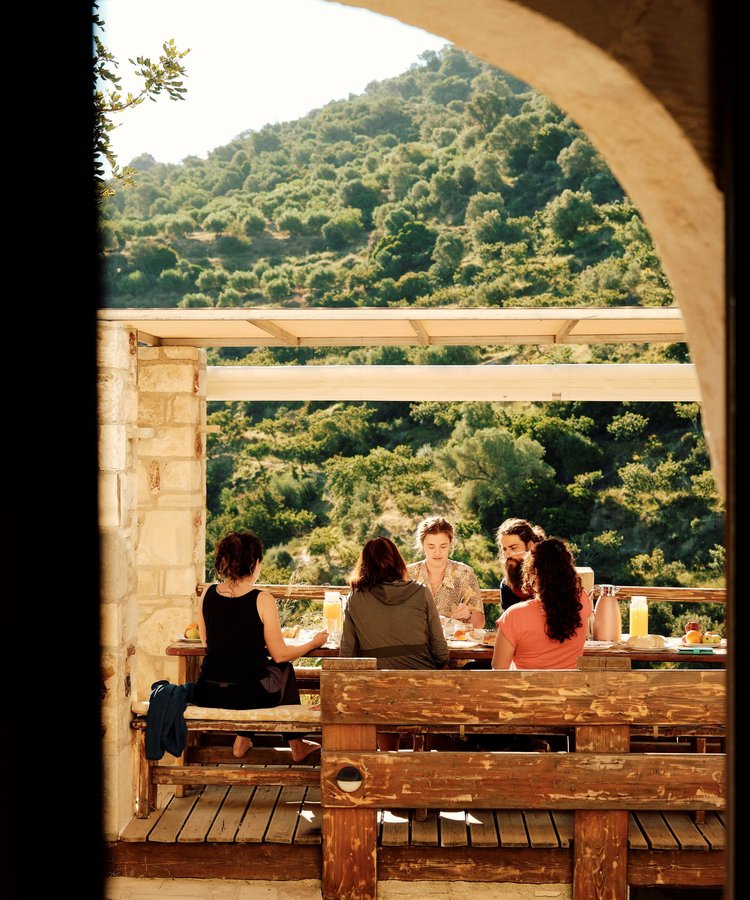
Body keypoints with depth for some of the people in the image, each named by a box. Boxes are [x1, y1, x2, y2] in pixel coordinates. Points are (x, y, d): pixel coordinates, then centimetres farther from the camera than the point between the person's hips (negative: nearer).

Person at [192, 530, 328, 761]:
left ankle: (242, 741, 30)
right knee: (284, 668, 28)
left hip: (207, 694, 4)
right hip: (250, 694, -4)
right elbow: (279, 654, -6)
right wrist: (314, 643, 12)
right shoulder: (262, 599, -13)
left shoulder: (208, 594, 0)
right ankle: (296, 745, 36)